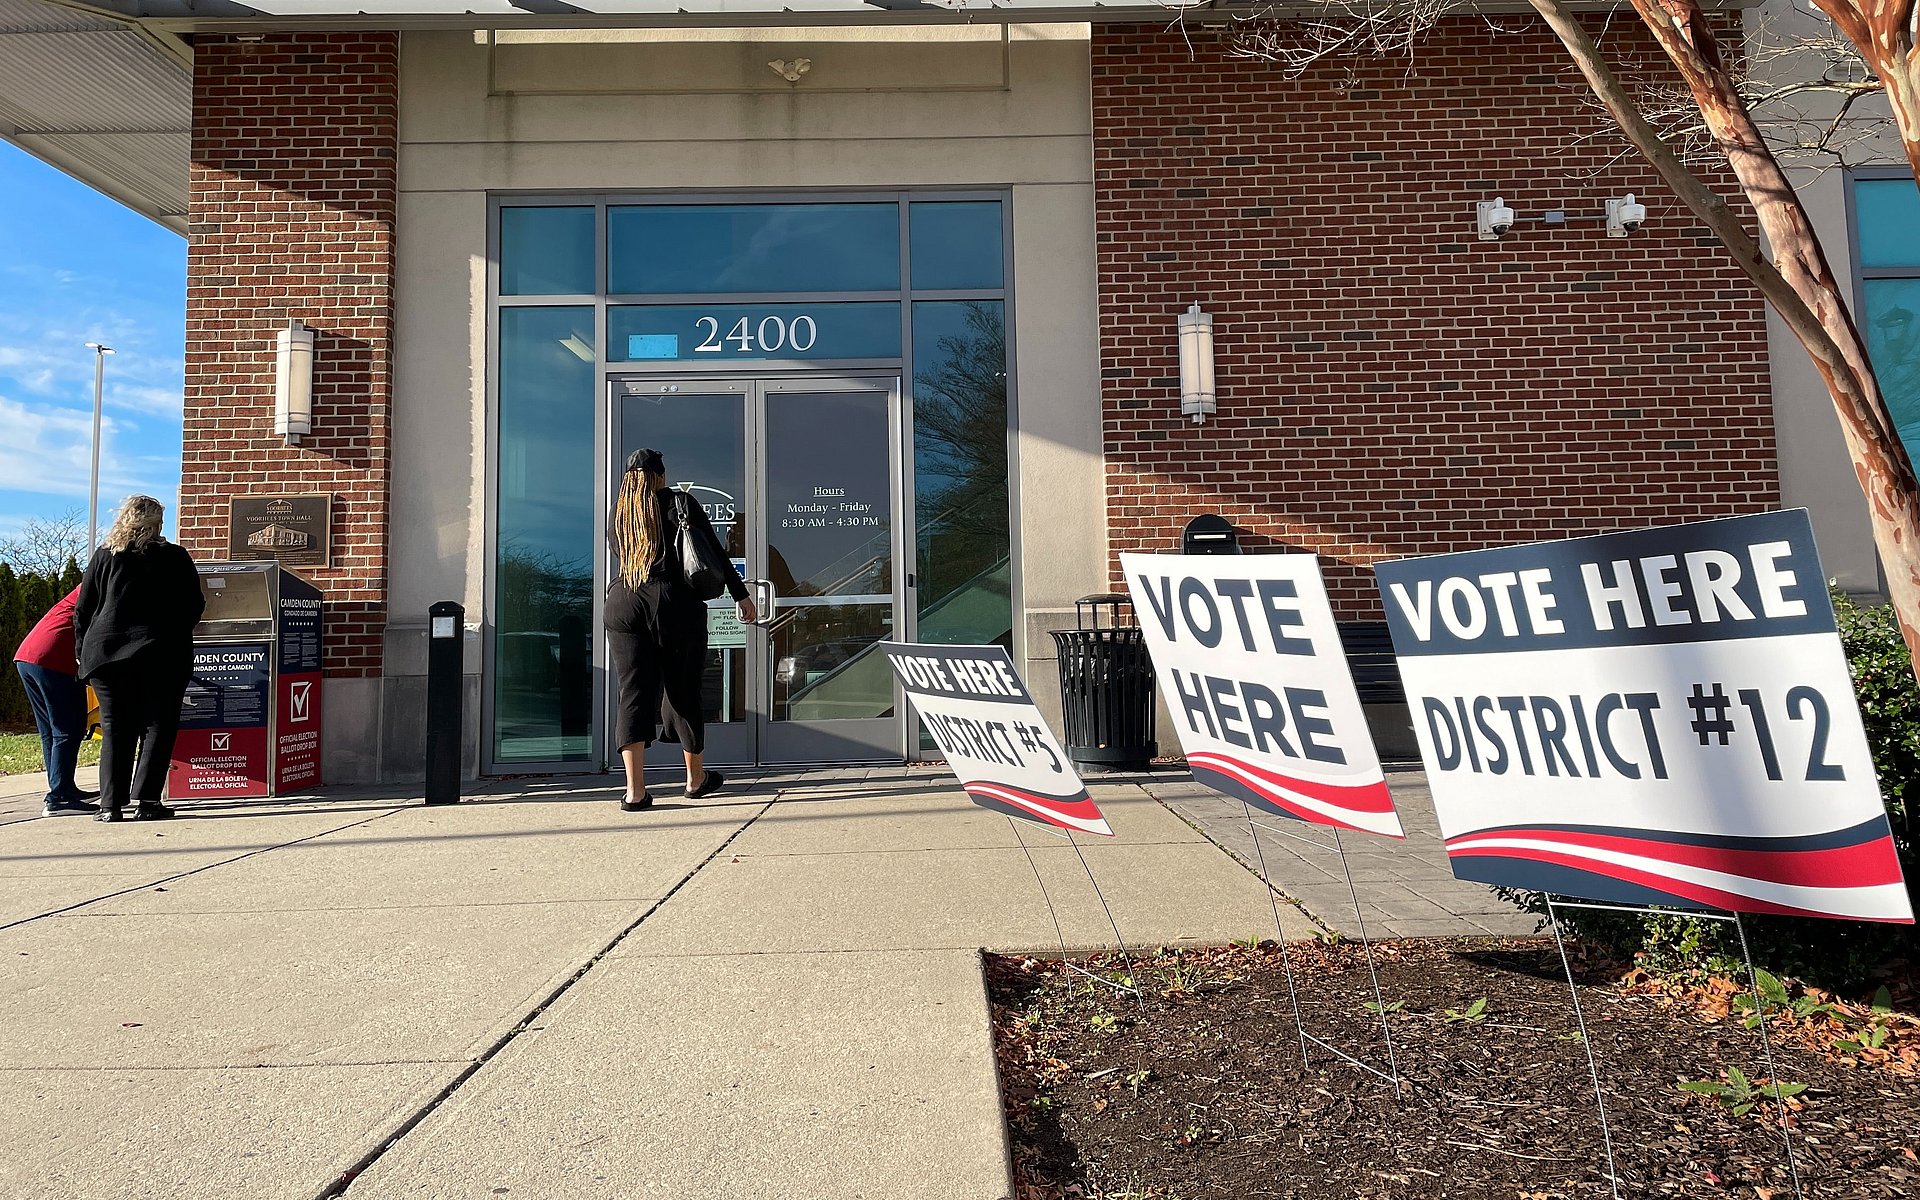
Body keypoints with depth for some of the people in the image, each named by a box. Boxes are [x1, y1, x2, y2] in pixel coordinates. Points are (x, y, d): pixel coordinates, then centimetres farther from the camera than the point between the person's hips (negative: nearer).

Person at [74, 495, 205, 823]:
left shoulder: (104, 556, 8)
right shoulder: (175, 558, 3)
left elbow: (83, 610, 9)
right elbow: (194, 607, 5)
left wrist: (86, 649, 18)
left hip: (106, 654, 3)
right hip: (160, 656, -2)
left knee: (115, 730, 9)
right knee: (157, 727, 5)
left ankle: (110, 804, 6)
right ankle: (146, 801, -2)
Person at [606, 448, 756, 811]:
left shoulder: (616, 514, 15)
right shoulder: (681, 503, 5)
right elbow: (716, 553, 2)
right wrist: (741, 595, 6)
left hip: (622, 604, 3)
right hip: (675, 604, -3)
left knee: (633, 693, 1)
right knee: (683, 691, 9)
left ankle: (634, 789, -8)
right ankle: (696, 778, 24)